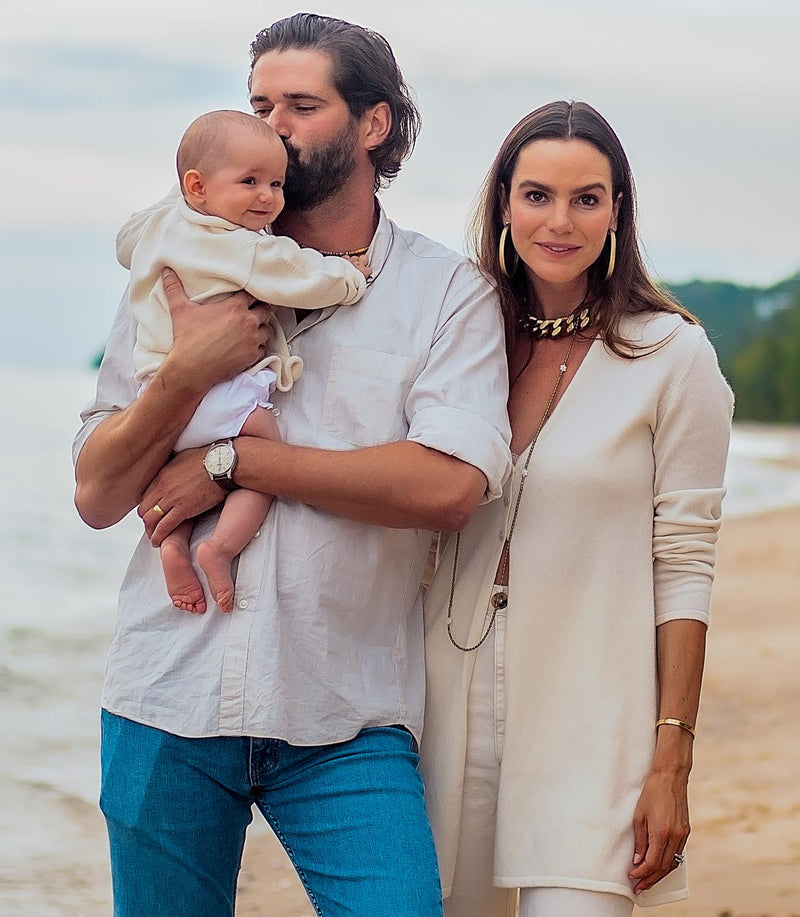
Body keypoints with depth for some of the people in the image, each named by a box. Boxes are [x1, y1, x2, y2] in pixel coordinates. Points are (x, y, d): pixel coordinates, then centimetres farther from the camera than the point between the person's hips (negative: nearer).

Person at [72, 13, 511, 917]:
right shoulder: (186, 274, 9)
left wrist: (235, 458, -12)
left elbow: (450, 485, -14)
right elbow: (97, 495, 5)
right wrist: (188, 373, -12)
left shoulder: (448, 292, 3)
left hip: (347, 726, -2)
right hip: (169, 704, 2)